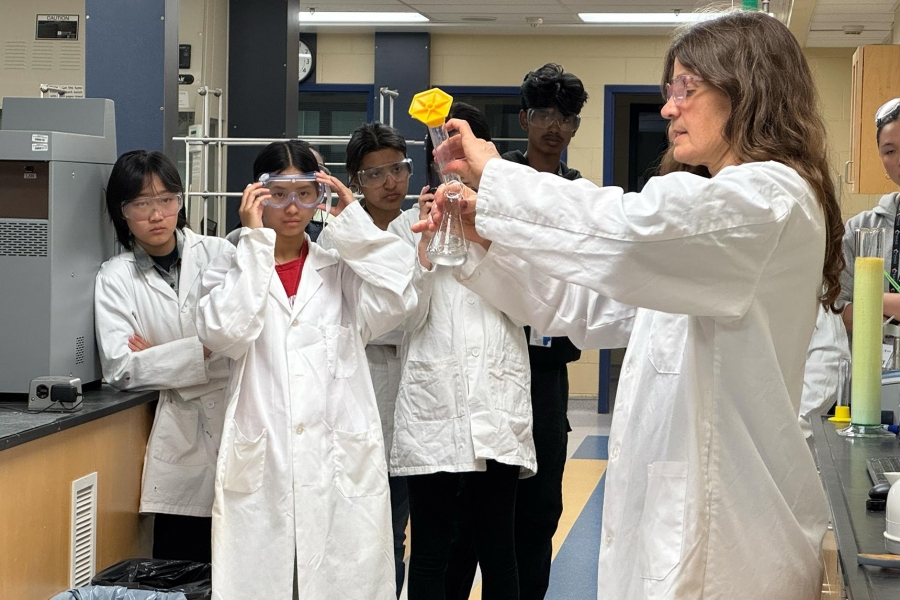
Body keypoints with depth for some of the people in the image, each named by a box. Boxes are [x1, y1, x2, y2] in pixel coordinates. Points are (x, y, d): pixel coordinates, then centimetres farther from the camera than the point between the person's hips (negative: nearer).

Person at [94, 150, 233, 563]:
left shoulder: (218, 254, 6)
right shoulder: (115, 278, 6)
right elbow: (119, 368, -6)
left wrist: (158, 359, -6)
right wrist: (202, 351, -10)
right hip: (181, 435, 0)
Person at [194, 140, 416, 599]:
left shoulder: (342, 270, 13)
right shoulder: (230, 271, 10)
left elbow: (395, 300, -8)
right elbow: (224, 334, -11)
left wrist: (353, 219, -2)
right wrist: (254, 241, -7)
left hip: (340, 464, 1)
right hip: (260, 465, -1)